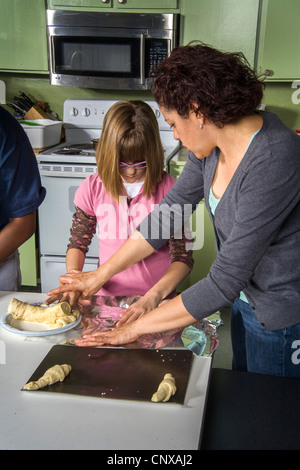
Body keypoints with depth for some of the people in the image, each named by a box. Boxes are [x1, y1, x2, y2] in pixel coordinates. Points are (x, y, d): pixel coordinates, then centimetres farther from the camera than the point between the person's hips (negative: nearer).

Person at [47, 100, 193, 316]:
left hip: (157, 301, -2)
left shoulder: (168, 189, -5)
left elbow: (183, 257, -5)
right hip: (108, 297, 3)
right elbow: (78, 243, 12)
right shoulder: (93, 188, 3)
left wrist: (155, 296, -20)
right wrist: (73, 277, -8)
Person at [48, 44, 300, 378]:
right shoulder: (213, 143, -7)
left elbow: (224, 282, -30)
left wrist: (134, 329, -20)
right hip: (245, 296, 7)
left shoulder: (273, 163, -32)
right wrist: (98, 276, 5)